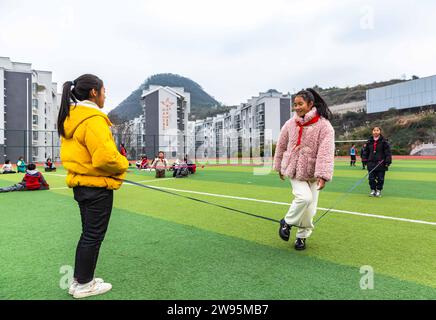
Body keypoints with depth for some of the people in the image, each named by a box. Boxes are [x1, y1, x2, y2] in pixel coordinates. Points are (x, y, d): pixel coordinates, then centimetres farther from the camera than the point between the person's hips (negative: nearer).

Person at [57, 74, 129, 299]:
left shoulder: (71, 118, 10)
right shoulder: (93, 119, -20)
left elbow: (71, 153, 16)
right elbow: (106, 157, -26)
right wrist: (123, 163, -9)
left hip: (81, 184, 9)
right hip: (98, 187, -9)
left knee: (88, 234, 20)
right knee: (93, 236, 5)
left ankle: (79, 280, 33)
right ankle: (84, 285, 20)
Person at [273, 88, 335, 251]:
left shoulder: (324, 125, -12)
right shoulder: (290, 124, -1)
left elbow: (326, 152, -20)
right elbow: (281, 146, 11)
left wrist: (323, 175, -27)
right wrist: (279, 167, 16)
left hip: (312, 173, 0)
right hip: (294, 170, 1)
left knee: (309, 209, 5)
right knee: (304, 197, -21)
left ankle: (302, 236, 29)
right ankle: (287, 222, 5)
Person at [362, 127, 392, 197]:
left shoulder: (384, 141, -4)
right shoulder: (369, 141, 8)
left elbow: (388, 152, -6)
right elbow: (366, 152, 15)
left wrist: (387, 162, -11)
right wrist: (366, 161, 12)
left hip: (381, 163, -3)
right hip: (371, 163, 3)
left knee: (380, 178, 4)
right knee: (371, 178, 4)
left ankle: (379, 190, 19)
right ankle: (373, 190, 18)